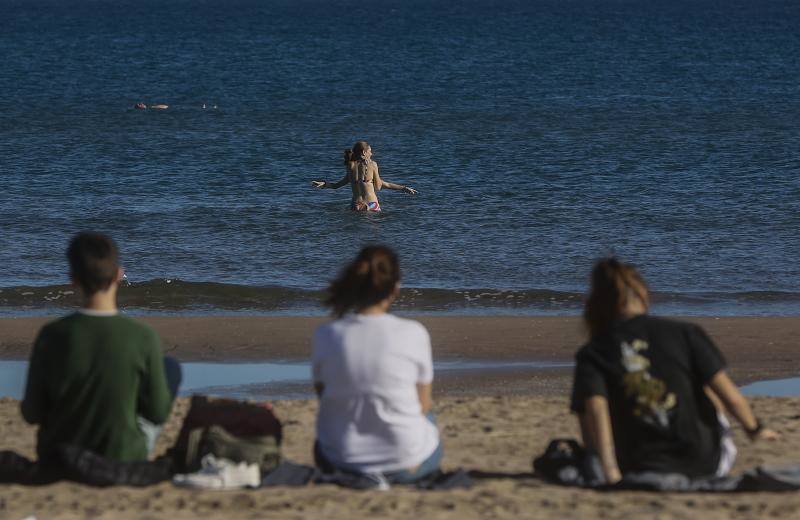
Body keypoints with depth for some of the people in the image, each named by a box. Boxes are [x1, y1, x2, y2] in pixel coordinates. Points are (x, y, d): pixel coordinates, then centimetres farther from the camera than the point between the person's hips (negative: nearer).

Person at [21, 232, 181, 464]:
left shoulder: (52, 335, -17)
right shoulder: (143, 338, -20)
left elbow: (32, 414, -7)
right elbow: (158, 413, -9)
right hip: (124, 461, -2)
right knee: (171, 368, 19)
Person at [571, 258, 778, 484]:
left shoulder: (591, 356, -5)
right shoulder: (684, 334, -5)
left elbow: (595, 409, -22)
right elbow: (728, 393, -6)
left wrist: (609, 471, -27)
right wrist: (755, 429, 12)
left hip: (641, 471, 0)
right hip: (706, 465, 0)